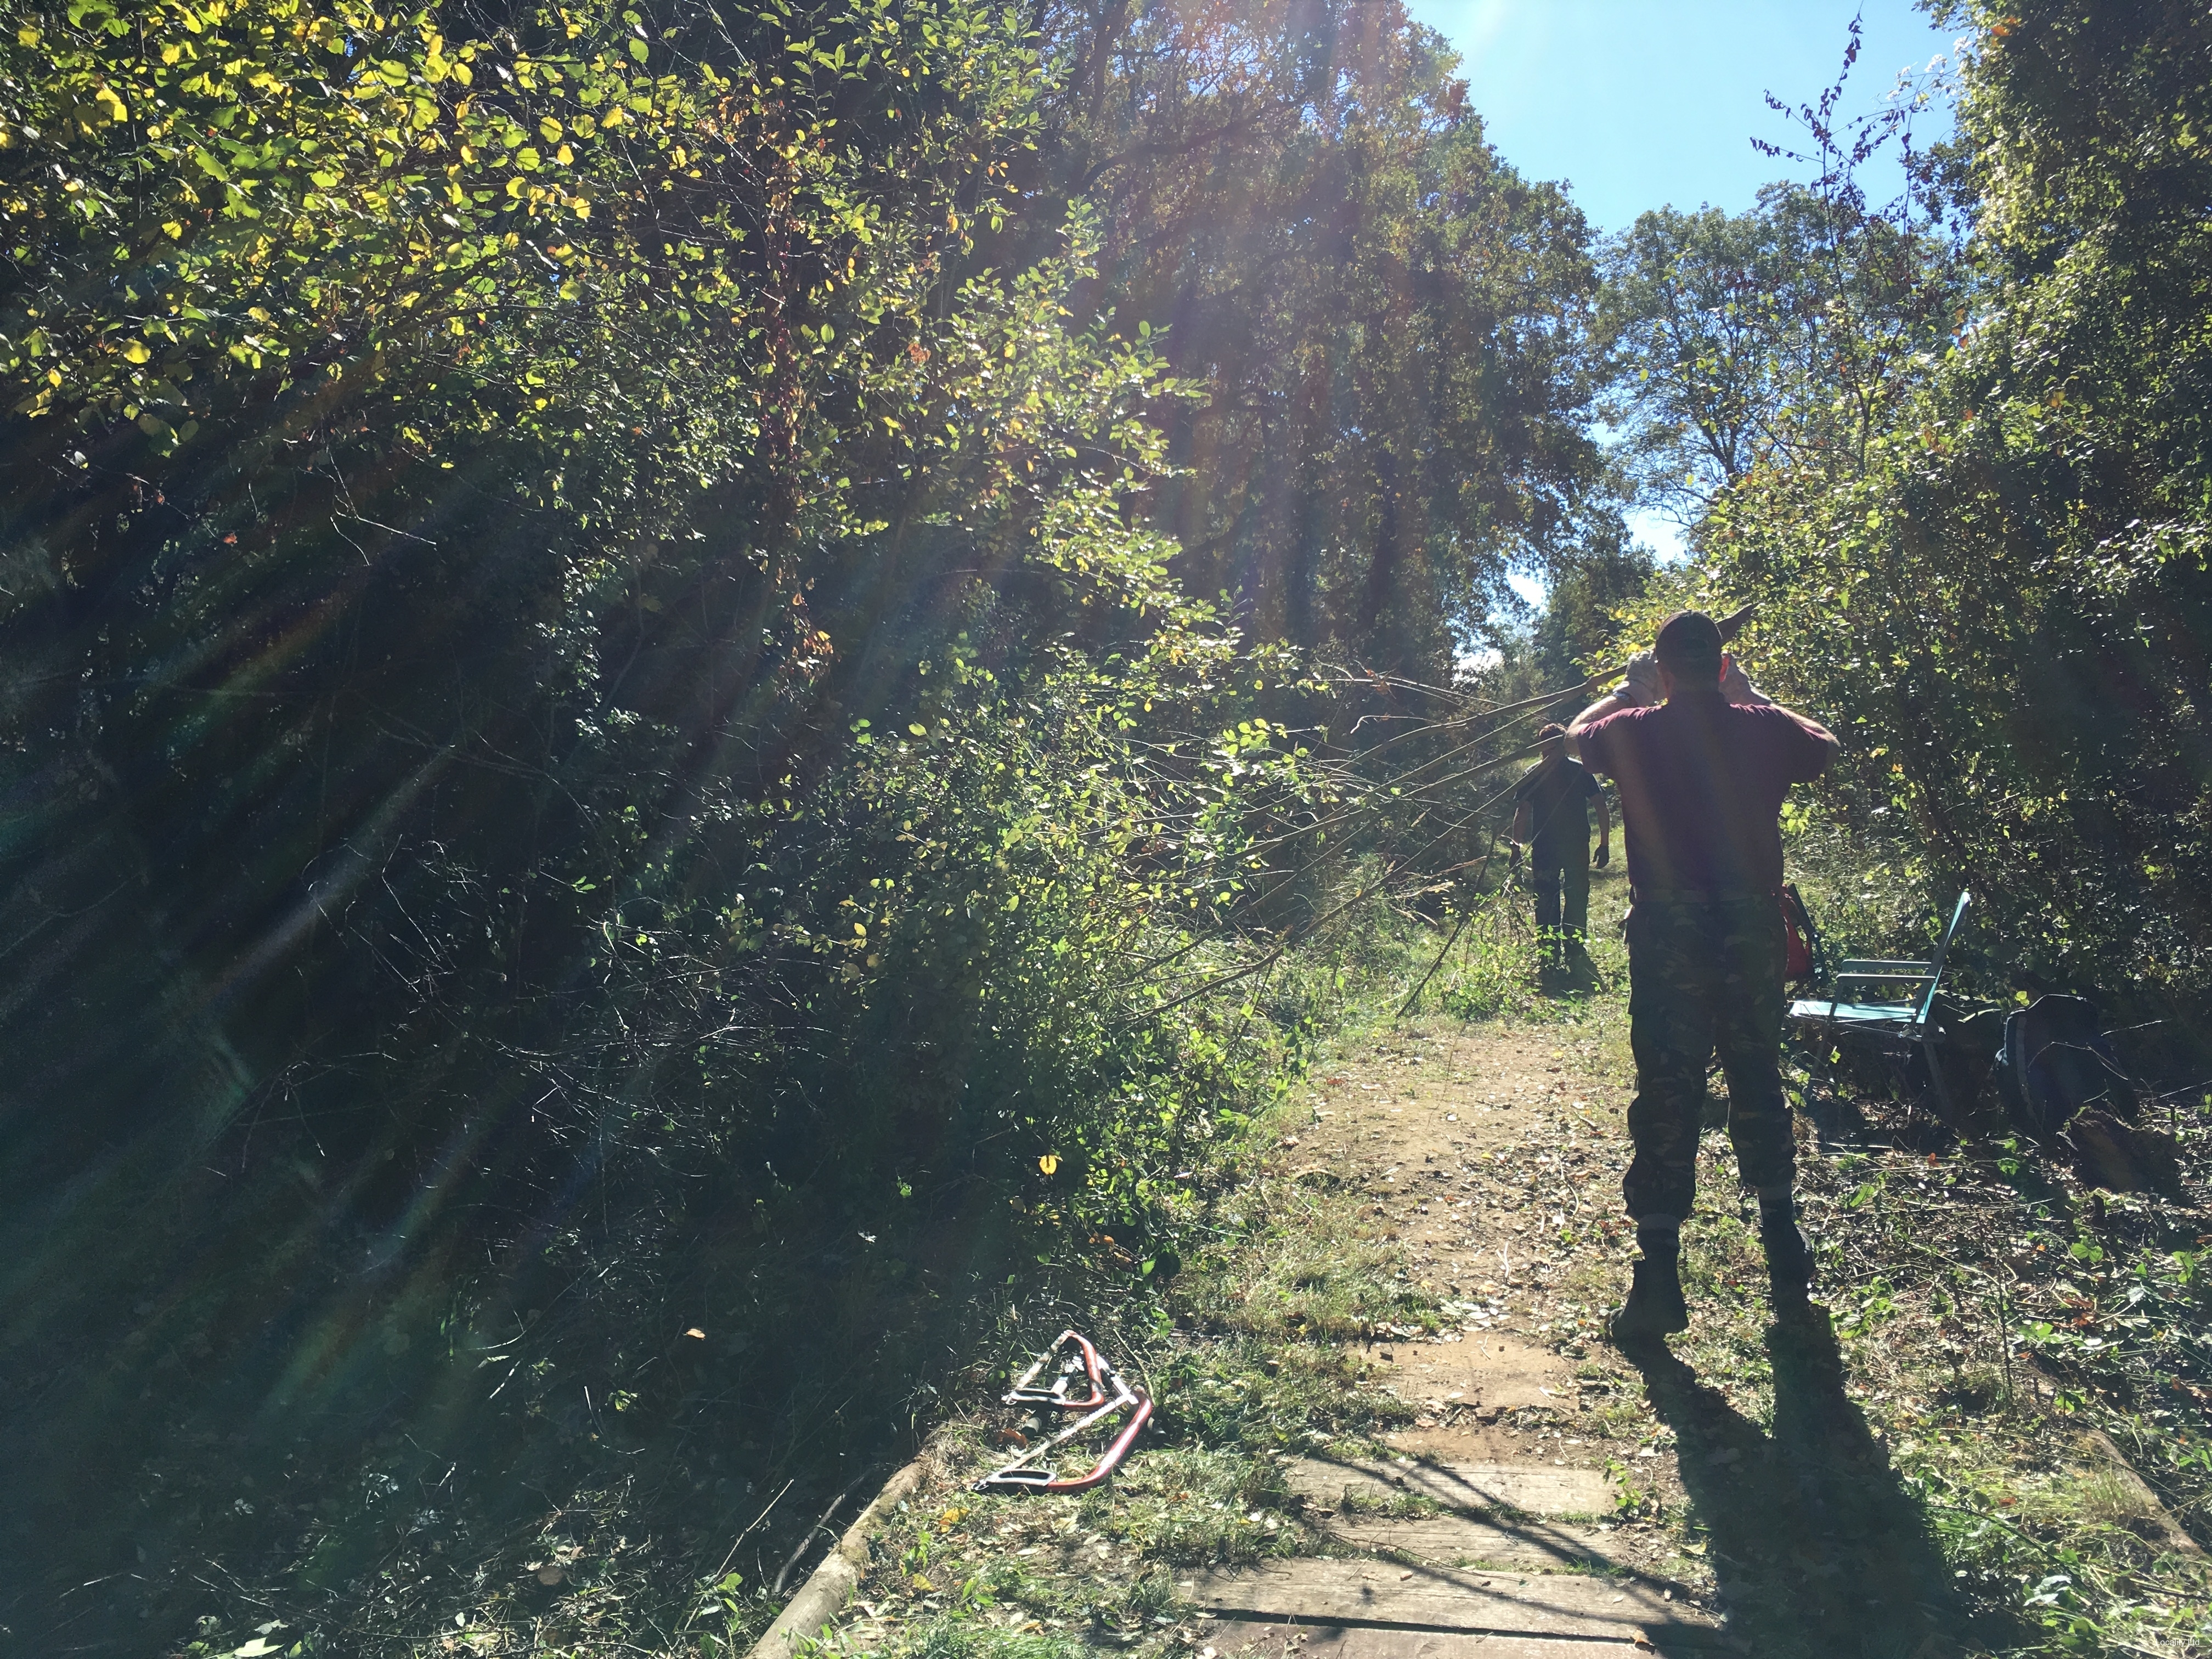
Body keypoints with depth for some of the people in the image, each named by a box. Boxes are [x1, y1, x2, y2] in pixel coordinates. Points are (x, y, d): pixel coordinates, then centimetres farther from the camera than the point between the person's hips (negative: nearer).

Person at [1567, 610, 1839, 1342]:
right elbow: (1825, 745, 24)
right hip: (1754, 932, 2)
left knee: (1666, 1095, 2)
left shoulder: (1634, 732, -4)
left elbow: (1577, 733, 19)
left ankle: (1659, 1275, 1)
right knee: (1759, 1088, 16)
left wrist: (1627, 691, 31)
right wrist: (1751, 695, 28)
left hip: (1667, 937, -2)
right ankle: (1786, 1262, 26)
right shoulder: (1764, 729, 0)